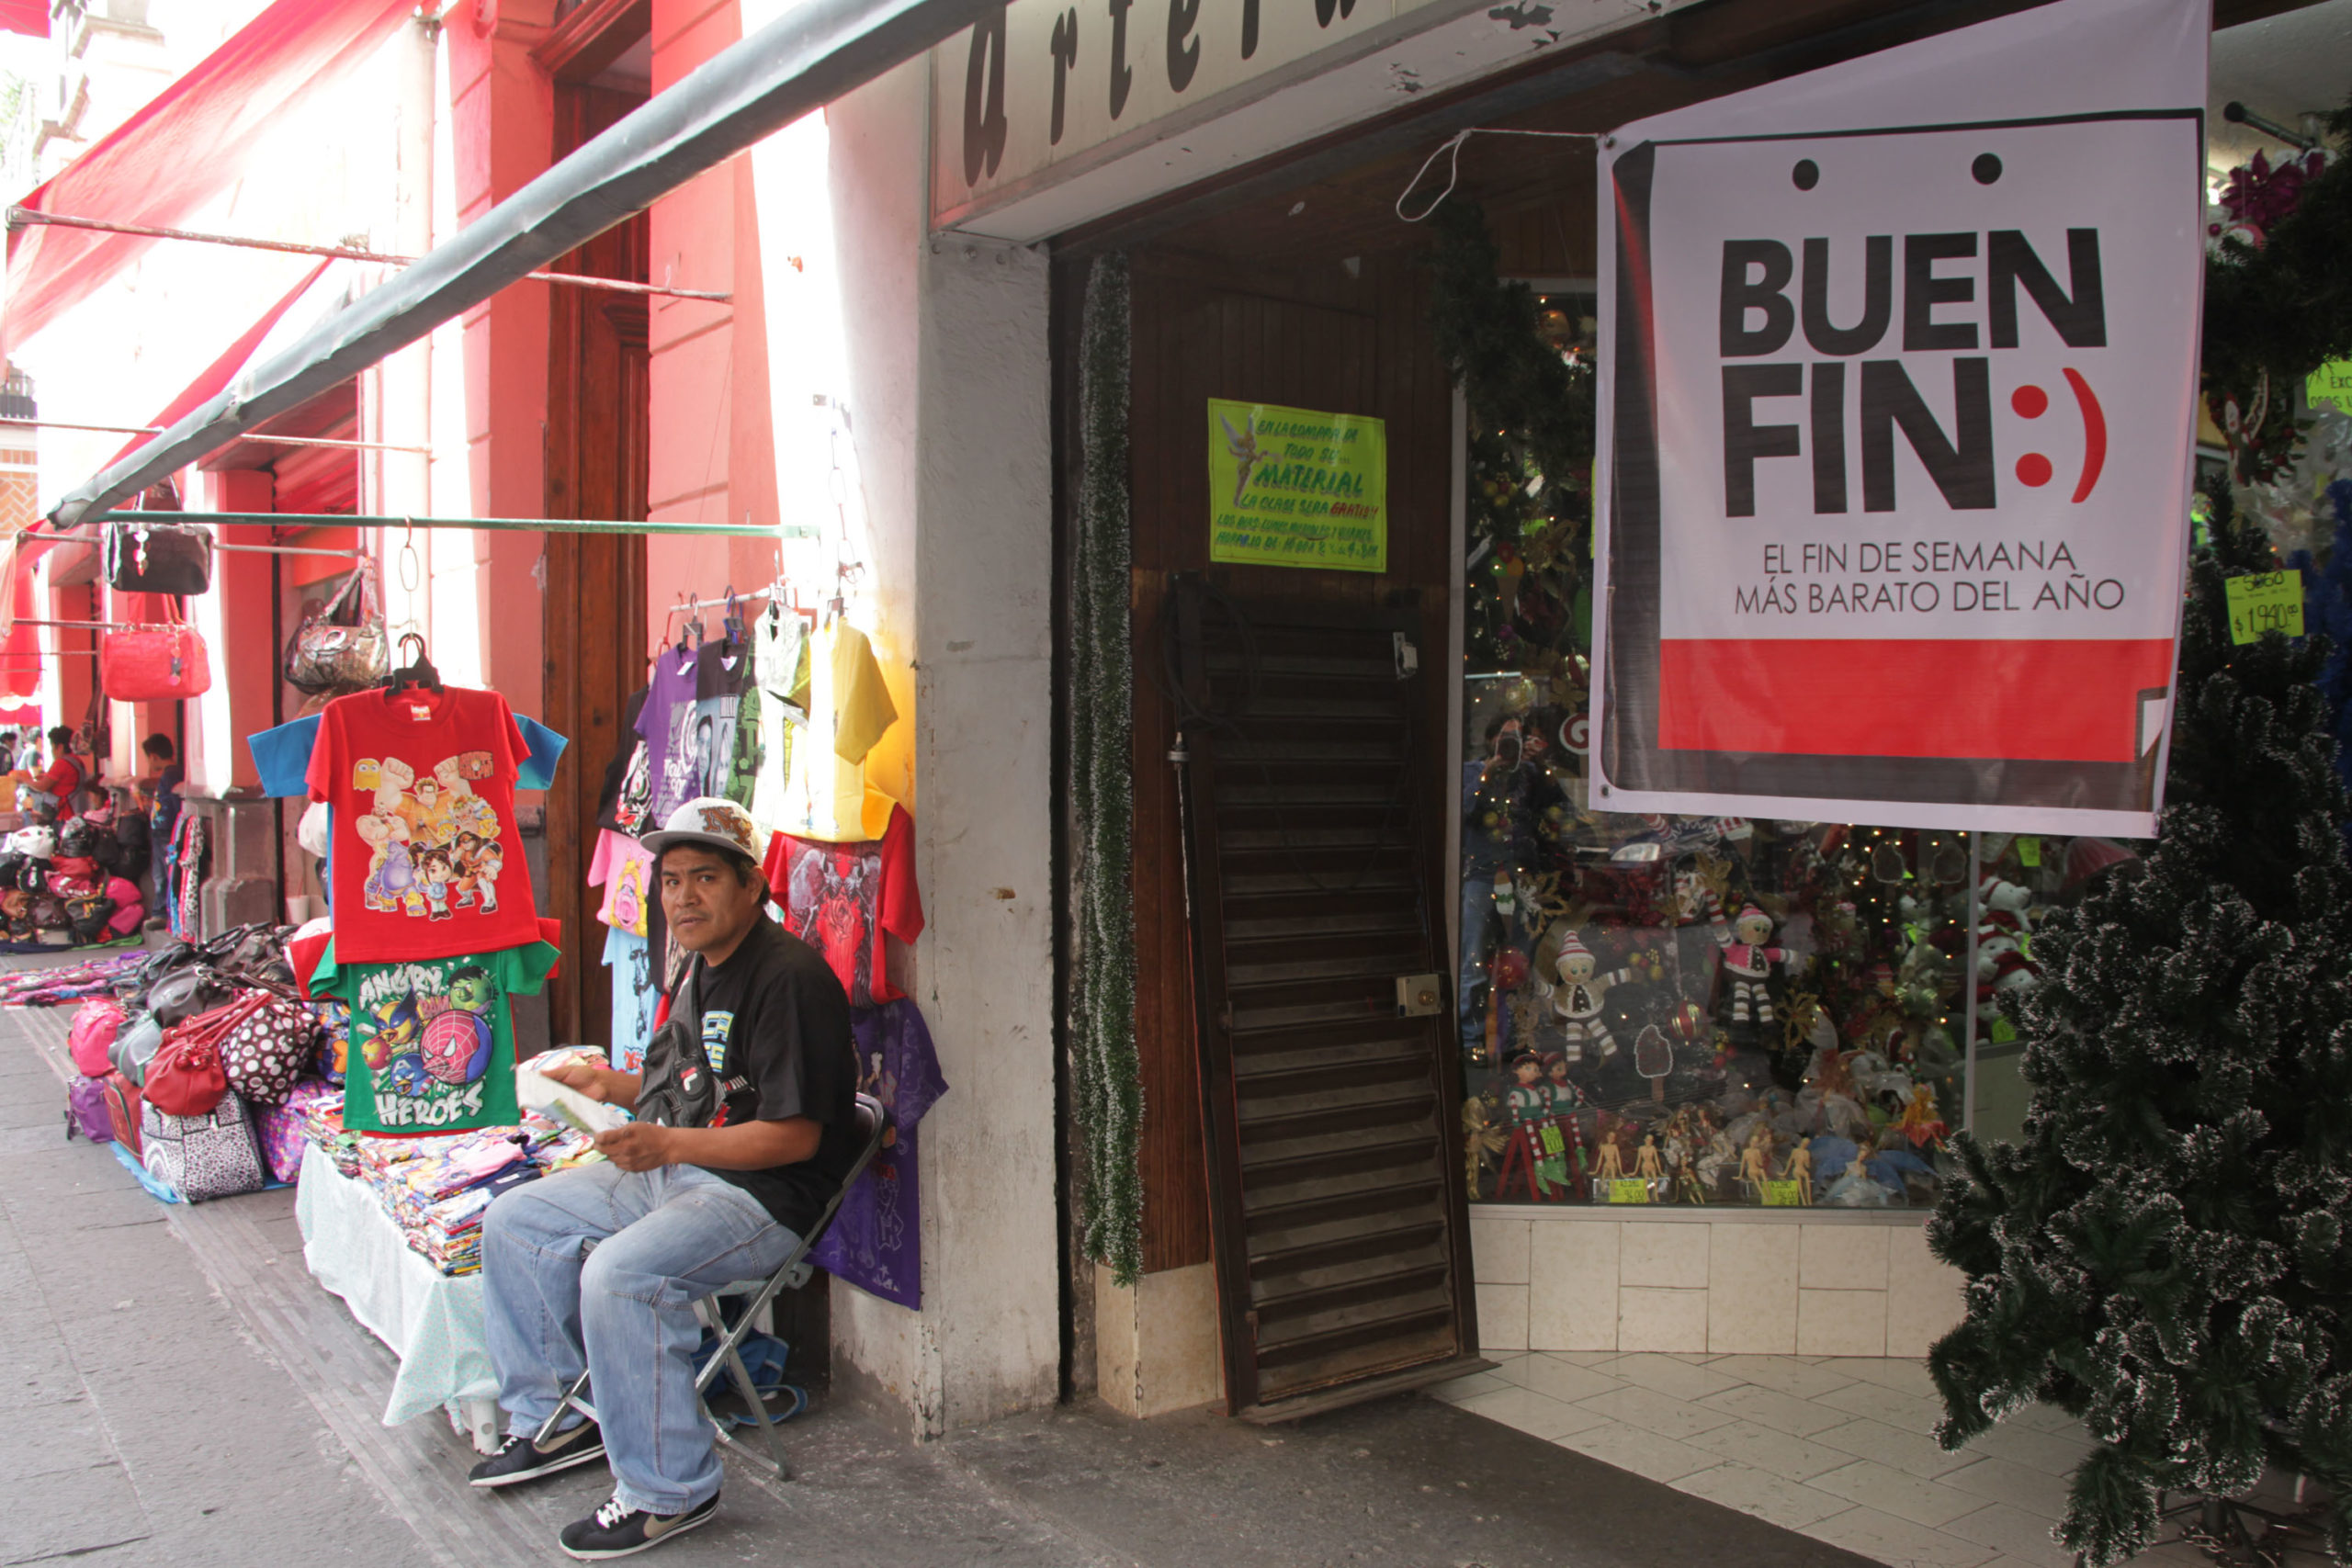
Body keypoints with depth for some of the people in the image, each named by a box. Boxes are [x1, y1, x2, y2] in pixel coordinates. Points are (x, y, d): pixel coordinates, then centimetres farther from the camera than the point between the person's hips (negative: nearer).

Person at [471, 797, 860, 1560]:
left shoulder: (789, 977, -19)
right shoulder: (700, 969, 14)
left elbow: (795, 1135, -23)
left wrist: (669, 1144, -29)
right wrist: (613, 1085, 10)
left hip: (762, 1194, -11)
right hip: (670, 1172, 11)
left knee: (620, 1274, -31)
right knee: (514, 1221, 10)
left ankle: (668, 1491, -15)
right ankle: (548, 1418, 21)